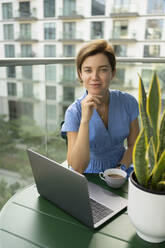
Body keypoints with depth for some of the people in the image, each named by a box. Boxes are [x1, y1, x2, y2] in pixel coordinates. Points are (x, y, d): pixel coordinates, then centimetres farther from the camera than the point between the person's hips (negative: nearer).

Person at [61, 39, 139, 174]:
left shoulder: (128, 102, -8)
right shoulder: (74, 112, -15)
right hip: (88, 173, -1)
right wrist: (85, 120, -30)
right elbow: (77, 168, -22)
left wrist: (121, 168, -13)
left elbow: (134, 145, 3)